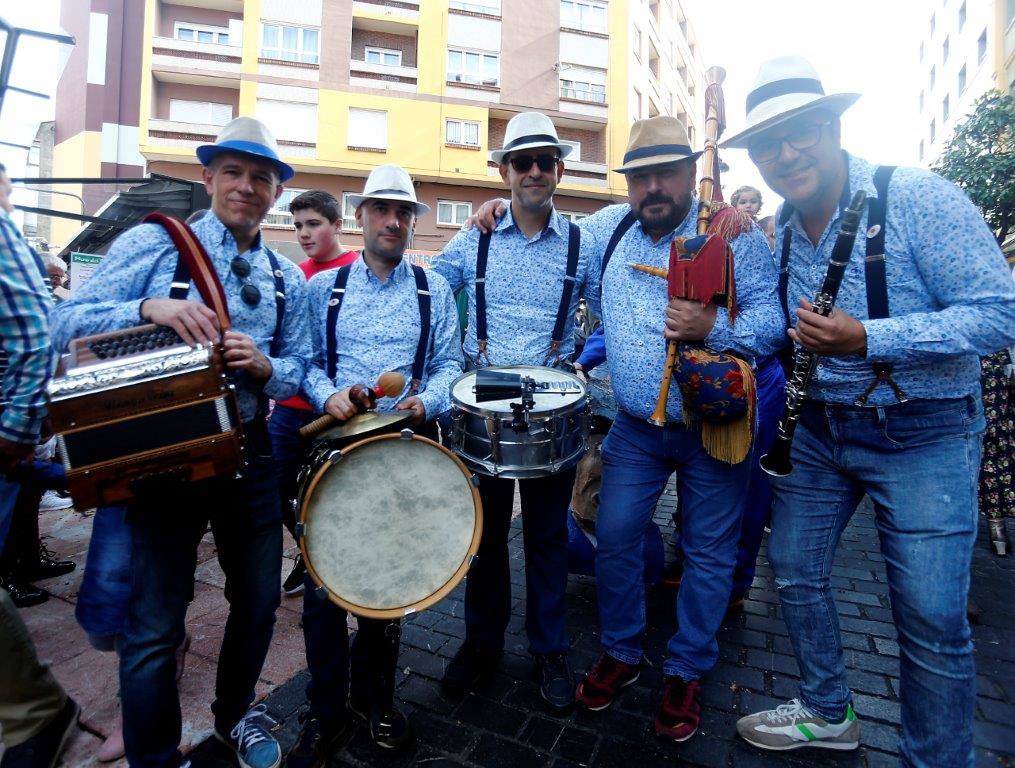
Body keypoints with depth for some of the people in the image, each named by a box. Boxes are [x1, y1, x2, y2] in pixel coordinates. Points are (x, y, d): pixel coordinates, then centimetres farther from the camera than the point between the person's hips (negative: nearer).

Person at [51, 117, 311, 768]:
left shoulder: (288, 279, 9)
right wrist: (149, 308, -25)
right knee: (155, 626, 3)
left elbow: (299, 371, 8)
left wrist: (264, 366, -14)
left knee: (259, 599, 16)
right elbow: (67, 324, -7)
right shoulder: (153, 243, -1)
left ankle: (235, 714, 43)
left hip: (250, 452, 4)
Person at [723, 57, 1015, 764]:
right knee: (794, 569, 13)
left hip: (922, 436, -6)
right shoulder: (783, 228, 4)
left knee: (931, 617, -1)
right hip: (819, 425, 6)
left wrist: (867, 340, -29)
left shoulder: (919, 199, -15)